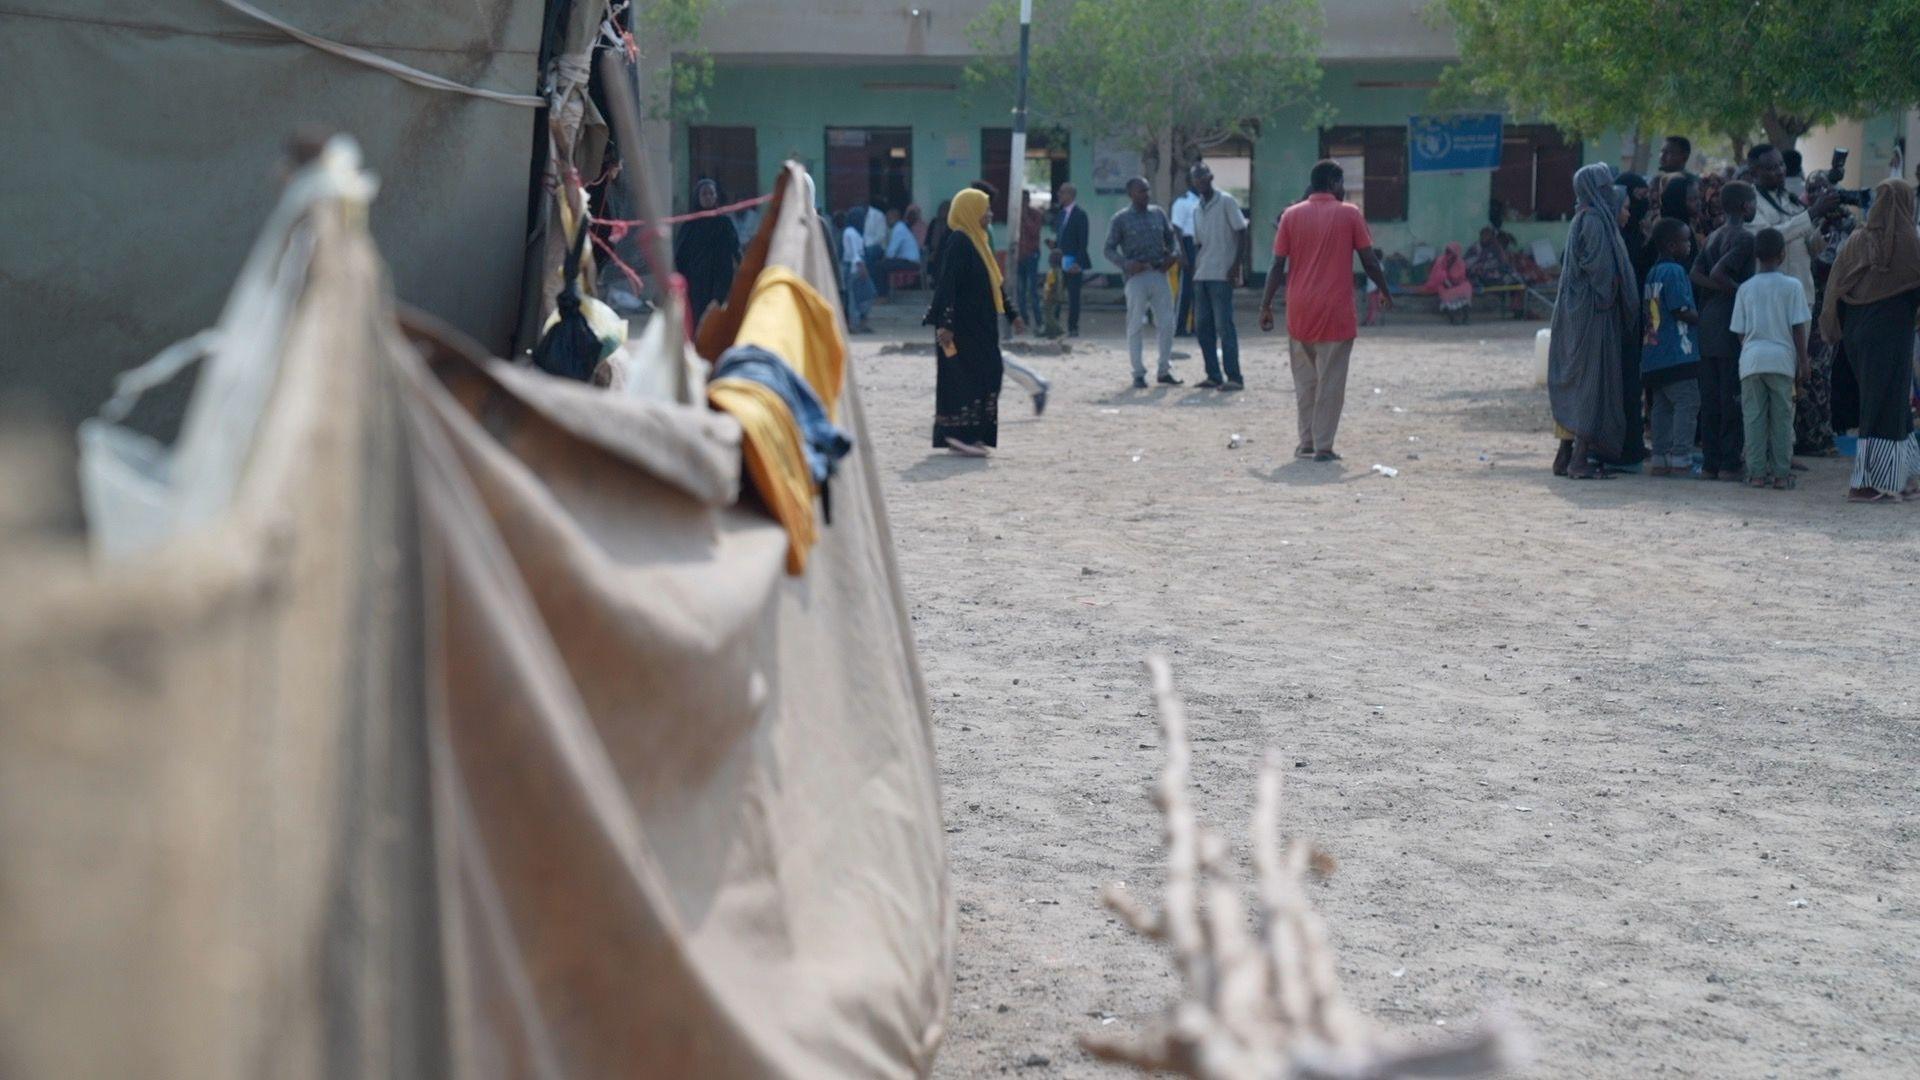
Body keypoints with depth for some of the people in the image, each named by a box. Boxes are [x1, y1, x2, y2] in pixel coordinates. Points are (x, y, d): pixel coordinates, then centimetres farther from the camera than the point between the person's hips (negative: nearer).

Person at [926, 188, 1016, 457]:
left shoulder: (977, 241, 16)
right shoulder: (958, 242, -14)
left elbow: (994, 281, 24)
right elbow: (947, 284, -21)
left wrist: (1011, 314, 28)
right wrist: (945, 324, -28)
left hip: (980, 325, 10)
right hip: (963, 325, -10)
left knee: (986, 374, 8)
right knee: (965, 375, -10)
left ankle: (970, 435, 11)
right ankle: (959, 435, -9)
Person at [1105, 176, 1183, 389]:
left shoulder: (1158, 213, 13)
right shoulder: (1120, 219, 1)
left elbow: (1170, 237, 21)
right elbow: (1109, 250, -1)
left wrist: (1173, 253, 0)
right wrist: (1126, 264, -17)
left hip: (1159, 274, 4)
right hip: (1137, 276, -4)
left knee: (1166, 323, 2)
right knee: (1136, 325, -1)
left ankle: (1165, 370, 13)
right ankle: (1139, 373, 6)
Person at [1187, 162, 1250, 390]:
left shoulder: (1226, 202, -4)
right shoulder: (1196, 208, 17)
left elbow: (1241, 233, -8)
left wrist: (1237, 266, -15)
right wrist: (1193, 273, 14)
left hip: (1222, 275, -7)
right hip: (1201, 275, 7)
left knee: (1224, 326, -8)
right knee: (1202, 325, 5)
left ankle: (1234, 378, -6)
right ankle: (1214, 375, 11)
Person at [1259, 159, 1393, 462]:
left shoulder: (1292, 215, 4)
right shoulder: (1349, 214, -2)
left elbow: (1278, 264, 1)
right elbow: (1369, 260, 1)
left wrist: (1266, 305, 7)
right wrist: (1385, 292, 16)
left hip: (1300, 312, 3)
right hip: (1336, 312, -3)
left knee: (1304, 380, 13)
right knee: (1331, 381, 0)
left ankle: (1307, 442, 16)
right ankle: (1323, 446, -3)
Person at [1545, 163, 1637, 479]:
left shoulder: (1585, 219, 14)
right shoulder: (1594, 222, -14)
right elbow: (1598, 267, -20)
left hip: (1578, 309, 10)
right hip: (1593, 311, -10)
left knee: (1573, 384, 12)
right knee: (1591, 381, -6)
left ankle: (1566, 455, 16)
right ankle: (1580, 458, -5)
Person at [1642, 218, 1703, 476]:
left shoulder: (1652, 272, 16)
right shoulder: (1674, 271, -12)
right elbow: (1682, 311, -16)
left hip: (1654, 353, 9)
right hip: (1677, 353, -9)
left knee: (1662, 406, 10)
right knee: (1687, 404, -6)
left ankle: (1660, 460, 9)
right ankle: (1680, 460, -9)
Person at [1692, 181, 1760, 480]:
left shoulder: (1712, 238, 15)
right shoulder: (1744, 238, -9)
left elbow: (1697, 274, 3)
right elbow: (1718, 273, -21)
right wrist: (1742, 291, -12)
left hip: (1708, 324, 8)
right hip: (1732, 324, -8)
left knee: (1710, 396, 8)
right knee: (1733, 396, -4)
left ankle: (1710, 463, 10)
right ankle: (1730, 463, -4)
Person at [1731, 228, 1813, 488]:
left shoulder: (1745, 288, 6)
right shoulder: (1792, 286, -2)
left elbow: (1740, 330, 8)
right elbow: (1798, 328, -3)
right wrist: (1803, 360, 3)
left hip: (1751, 358, 2)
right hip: (1781, 358, -2)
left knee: (1754, 417, 4)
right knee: (1782, 417, 4)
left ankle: (1756, 472, 2)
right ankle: (1781, 473, 4)